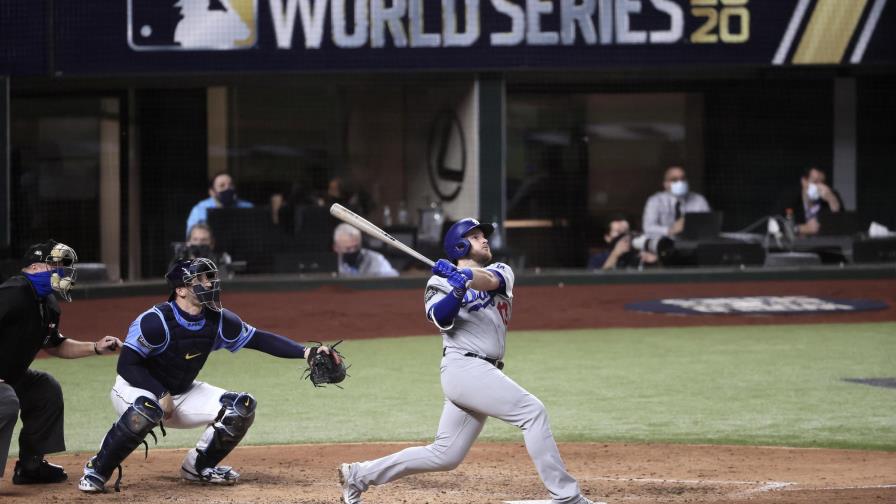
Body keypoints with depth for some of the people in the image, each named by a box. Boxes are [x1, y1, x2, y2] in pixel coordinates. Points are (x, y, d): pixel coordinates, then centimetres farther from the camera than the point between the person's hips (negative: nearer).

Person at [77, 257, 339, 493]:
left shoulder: (217, 321, -8)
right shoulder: (156, 321, -26)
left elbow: (259, 339, -5)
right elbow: (127, 365, -26)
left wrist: (305, 352, -15)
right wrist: (161, 395, -30)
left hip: (183, 394, 7)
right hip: (136, 390, -7)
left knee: (242, 406, -7)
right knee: (146, 410, -42)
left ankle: (198, 465, 13)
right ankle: (97, 471, -22)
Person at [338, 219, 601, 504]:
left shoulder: (501, 272, 18)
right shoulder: (441, 282, 5)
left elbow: (490, 280, -7)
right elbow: (440, 318, -15)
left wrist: (466, 275, -26)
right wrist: (457, 289, -30)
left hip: (484, 373, 7)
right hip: (465, 368, -7)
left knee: (444, 456, 9)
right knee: (532, 411, -18)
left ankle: (360, 475, 19)